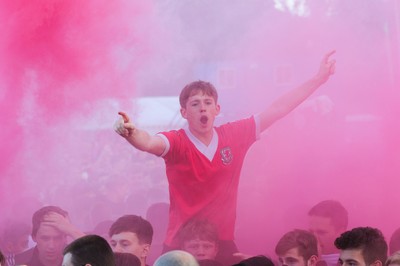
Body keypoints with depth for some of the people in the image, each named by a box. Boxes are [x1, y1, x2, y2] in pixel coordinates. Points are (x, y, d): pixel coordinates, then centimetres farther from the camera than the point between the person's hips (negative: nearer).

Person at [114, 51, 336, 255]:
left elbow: (276, 110, 8)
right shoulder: (177, 143, -9)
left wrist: (318, 80, 12)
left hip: (223, 243, 4)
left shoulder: (235, 135, 2)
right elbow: (148, 142, -29)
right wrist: (131, 133, -52)